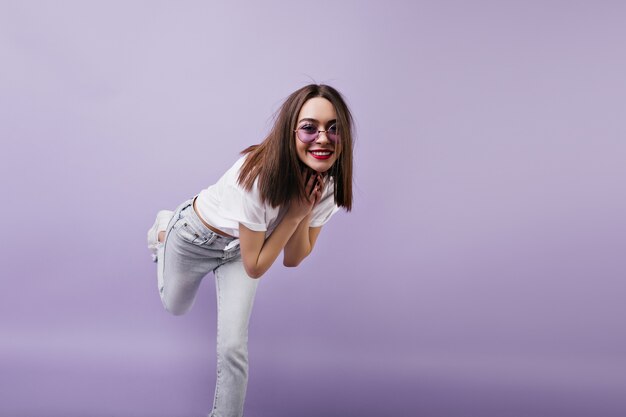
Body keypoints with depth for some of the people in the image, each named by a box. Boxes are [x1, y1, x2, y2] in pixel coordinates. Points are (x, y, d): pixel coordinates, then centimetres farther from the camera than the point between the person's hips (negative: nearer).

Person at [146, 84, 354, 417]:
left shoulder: (328, 186, -23)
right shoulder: (259, 176, -41)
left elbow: (293, 260, -15)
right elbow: (255, 267, -30)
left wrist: (304, 212, -31)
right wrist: (294, 213, -36)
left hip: (239, 250, 3)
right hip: (195, 237, -3)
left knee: (233, 348, -7)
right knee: (175, 307, 27)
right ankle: (163, 229, 51)